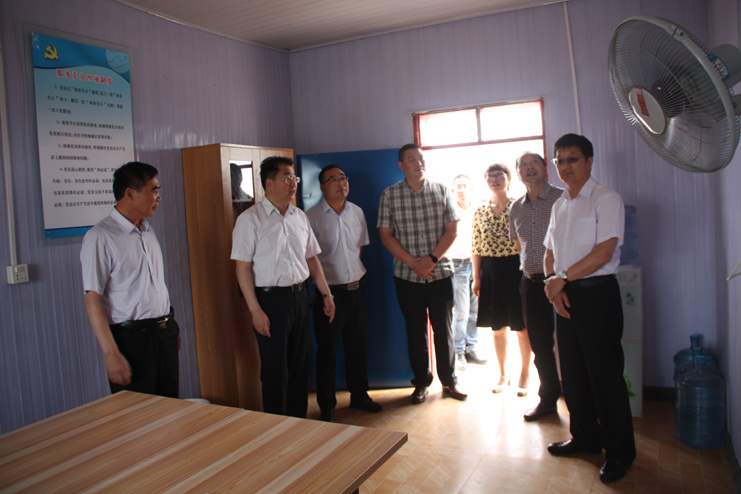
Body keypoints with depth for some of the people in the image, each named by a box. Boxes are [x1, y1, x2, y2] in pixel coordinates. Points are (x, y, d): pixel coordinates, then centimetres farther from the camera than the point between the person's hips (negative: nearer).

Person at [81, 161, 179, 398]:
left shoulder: (147, 230, 12)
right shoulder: (100, 237, -13)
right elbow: (92, 300, -16)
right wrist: (112, 354, -20)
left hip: (165, 334, 7)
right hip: (131, 339, -7)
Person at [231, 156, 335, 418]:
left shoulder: (299, 217, 10)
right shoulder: (250, 219, -8)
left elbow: (311, 258, 15)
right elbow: (243, 267, -12)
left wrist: (326, 293, 10)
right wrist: (255, 310, -17)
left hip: (300, 296, 6)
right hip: (270, 298, -6)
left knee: (300, 365, 14)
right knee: (275, 370, 2)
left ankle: (299, 423, 29)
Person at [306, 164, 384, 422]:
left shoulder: (357, 212, 7)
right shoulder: (312, 217, -10)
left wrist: (354, 273, 11)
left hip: (357, 288, 5)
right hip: (330, 291, -5)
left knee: (358, 346, 16)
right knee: (327, 352, 4)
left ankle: (359, 395, 33)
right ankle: (326, 408, 18)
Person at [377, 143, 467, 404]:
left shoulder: (442, 191, 3)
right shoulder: (390, 195, 0)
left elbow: (451, 229, 0)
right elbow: (386, 234, -2)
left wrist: (432, 258, -13)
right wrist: (412, 262, -11)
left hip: (440, 272, 1)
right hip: (407, 275, 0)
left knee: (443, 329, 7)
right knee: (416, 331, 9)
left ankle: (449, 380, 23)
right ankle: (421, 382, 24)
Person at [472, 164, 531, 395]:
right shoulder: (480, 212, 7)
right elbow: (476, 248, 9)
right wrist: (477, 277, 5)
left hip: (516, 269, -3)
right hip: (491, 271, 3)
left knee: (522, 327, 4)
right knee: (498, 328, 11)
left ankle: (525, 375, 21)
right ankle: (502, 375, 25)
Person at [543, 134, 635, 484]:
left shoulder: (606, 199, -7)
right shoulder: (559, 205, 15)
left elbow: (604, 252, -17)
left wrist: (563, 278, -13)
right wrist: (554, 286, -1)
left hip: (597, 293, -7)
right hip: (564, 296, 7)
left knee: (605, 375, 0)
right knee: (572, 373, 13)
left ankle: (619, 452, 16)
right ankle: (585, 438, 30)